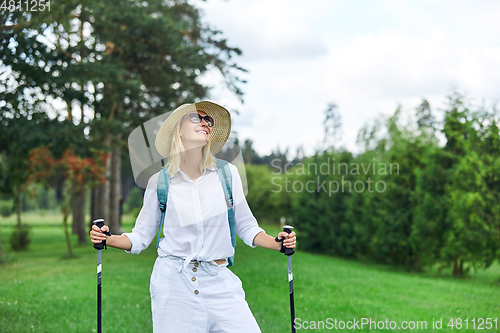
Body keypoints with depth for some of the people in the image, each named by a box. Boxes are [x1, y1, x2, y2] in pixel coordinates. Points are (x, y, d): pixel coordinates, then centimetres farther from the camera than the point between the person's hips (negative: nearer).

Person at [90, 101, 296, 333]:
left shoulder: (227, 173, 3)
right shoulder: (159, 181, 2)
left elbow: (246, 227, 9)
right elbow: (141, 236, 8)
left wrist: (277, 243, -7)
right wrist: (107, 239, -8)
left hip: (219, 281, 1)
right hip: (173, 282, -1)